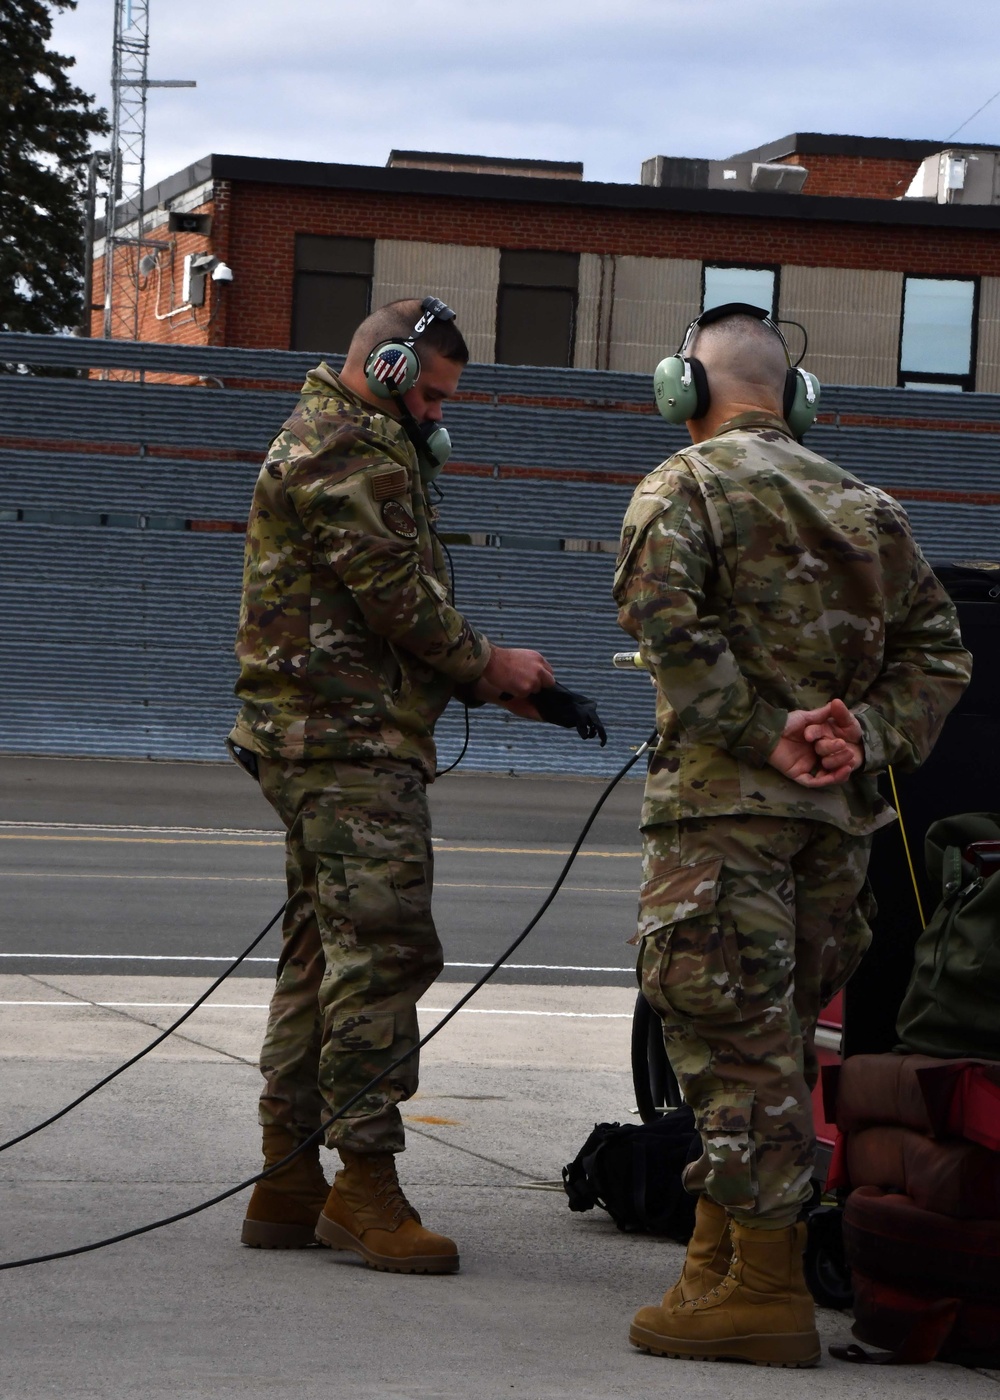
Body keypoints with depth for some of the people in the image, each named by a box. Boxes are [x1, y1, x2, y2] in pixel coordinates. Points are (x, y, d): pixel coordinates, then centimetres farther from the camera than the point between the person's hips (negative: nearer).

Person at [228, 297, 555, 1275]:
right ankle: (365, 1182, -13)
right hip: (351, 744, -11)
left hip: (317, 742, 11)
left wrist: (485, 677, 12)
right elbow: (396, 596, -17)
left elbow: (386, 609, 23)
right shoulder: (352, 450, -11)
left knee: (324, 952, 12)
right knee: (385, 948, -13)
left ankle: (287, 1184, 15)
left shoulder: (326, 441, 24)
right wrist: (487, 667, -3)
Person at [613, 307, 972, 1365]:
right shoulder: (865, 504, 17)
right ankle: (719, 1257, 23)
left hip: (724, 801, -7)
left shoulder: (685, 486, -2)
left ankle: (765, 1287, -8)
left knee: (735, 1041, -6)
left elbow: (665, 616, -20)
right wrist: (868, 738, 1)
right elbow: (936, 647, 12)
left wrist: (760, 735, -17)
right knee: (769, 1041, 14)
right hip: (839, 813, 7)